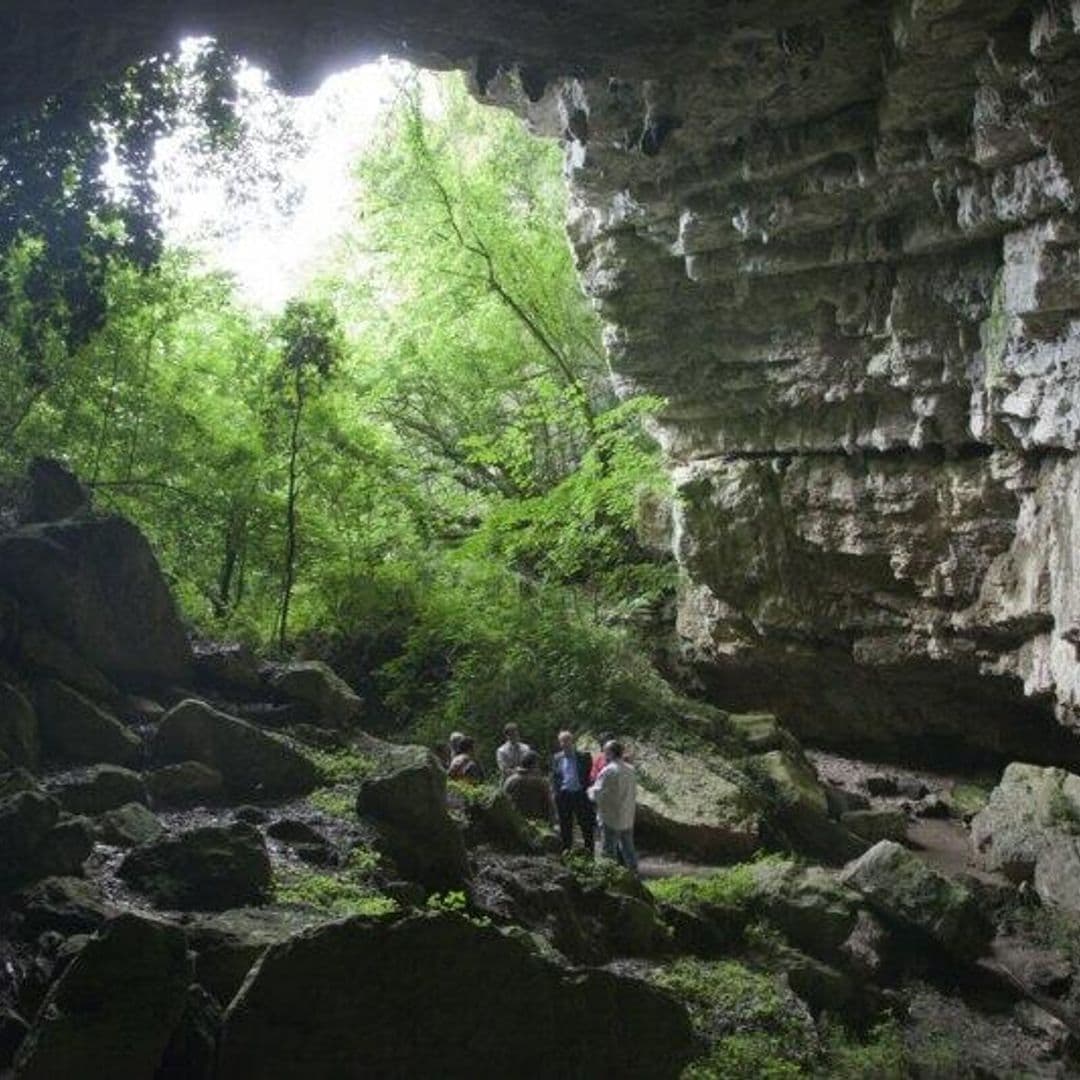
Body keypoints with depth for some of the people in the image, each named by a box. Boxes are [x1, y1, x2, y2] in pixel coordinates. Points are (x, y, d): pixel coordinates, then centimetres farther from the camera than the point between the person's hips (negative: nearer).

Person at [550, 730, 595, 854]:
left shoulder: (582, 757, 3)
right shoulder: (557, 758, 8)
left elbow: (588, 774, 4)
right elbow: (554, 777, 10)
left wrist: (587, 789, -5)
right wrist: (555, 792, 0)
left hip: (580, 793, -2)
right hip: (563, 794, 2)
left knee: (585, 822, 3)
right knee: (565, 823, 8)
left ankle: (588, 847, 13)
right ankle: (566, 847, 20)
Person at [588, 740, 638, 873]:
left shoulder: (608, 771, -18)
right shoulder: (630, 769, 4)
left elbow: (597, 794, -14)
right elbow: (634, 792, 11)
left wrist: (590, 790, 6)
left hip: (612, 818, -7)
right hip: (628, 817, 7)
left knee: (610, 849, 3)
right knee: (628, 847, 18)